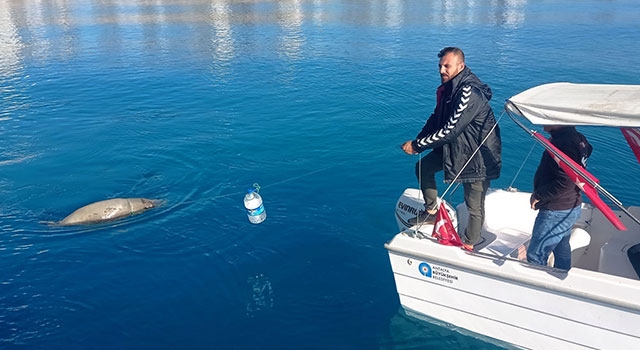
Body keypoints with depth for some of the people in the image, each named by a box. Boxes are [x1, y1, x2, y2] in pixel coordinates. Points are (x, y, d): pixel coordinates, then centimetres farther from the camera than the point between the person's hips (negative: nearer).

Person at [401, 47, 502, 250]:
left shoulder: (470, 92, -28)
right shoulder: (448, 87, 1)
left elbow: (450, 130, -30)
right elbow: (436, 119, 9)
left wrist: (417, 145, -23)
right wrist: (417, 141, -6)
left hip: (478, 154, -9)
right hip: (454, 147, 9)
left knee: (474, 205, 0)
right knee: (423, 166, 16)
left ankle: (469, 245, 19)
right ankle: (432, 211, 29)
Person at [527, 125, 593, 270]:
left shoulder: (564, 143, -27)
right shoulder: (576, 138, 4)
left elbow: (565, 183, -30)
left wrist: (538, 195, -19)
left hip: (557, 212, -11)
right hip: (569, 208, 11)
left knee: (535, 255, -2)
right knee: (562, 248, 25)